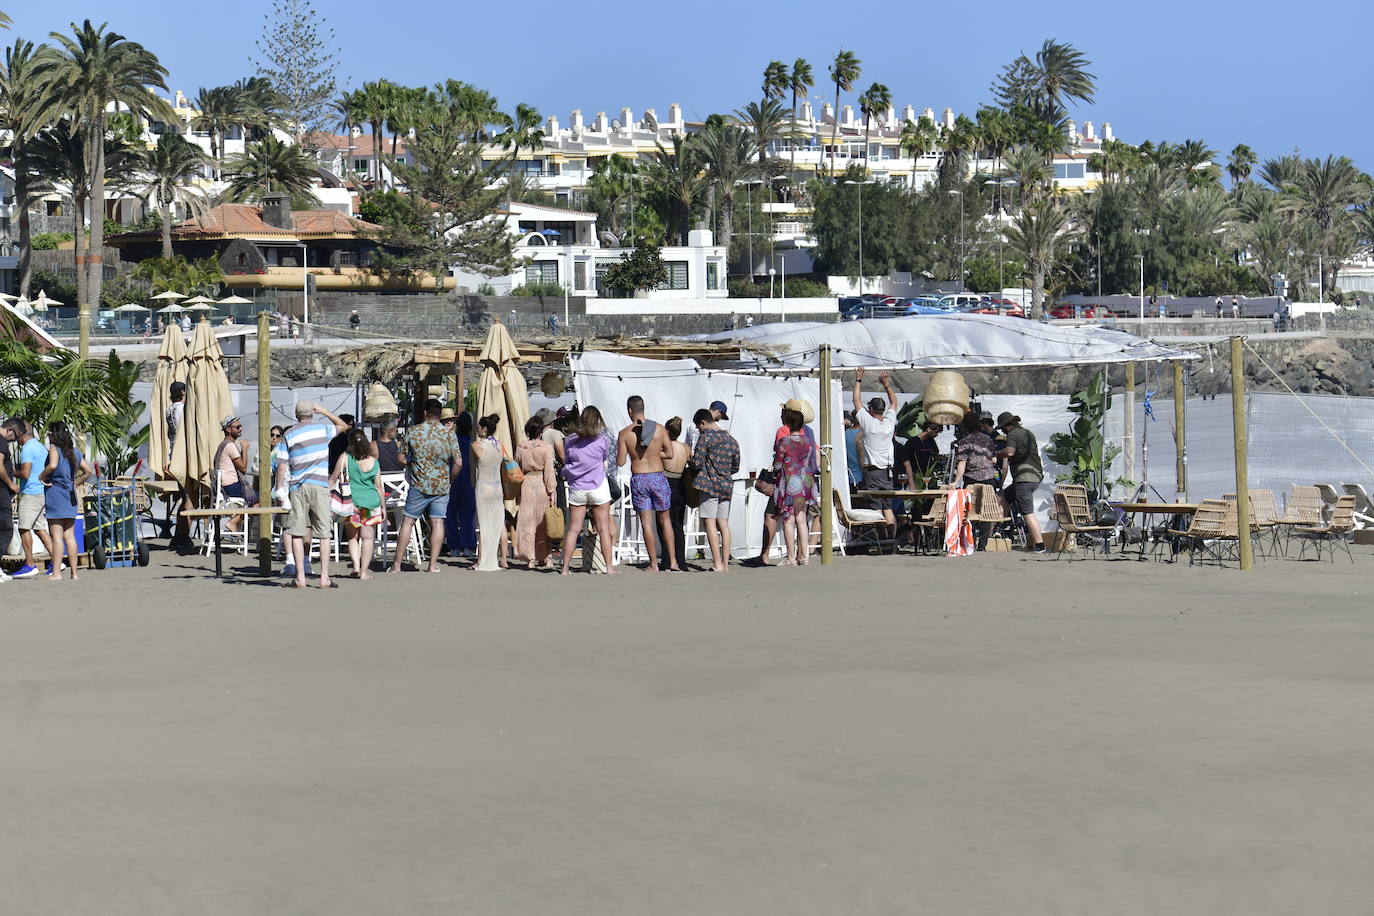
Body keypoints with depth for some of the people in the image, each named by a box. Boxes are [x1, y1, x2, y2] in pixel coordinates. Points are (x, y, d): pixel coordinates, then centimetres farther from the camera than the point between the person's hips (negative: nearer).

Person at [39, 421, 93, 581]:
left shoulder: (54, 449, -8)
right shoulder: (75, 451, 13)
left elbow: (53, 465, -27)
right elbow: (88, 471, 17)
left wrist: (41, 476, -11)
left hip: (55, 494, -7)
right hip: (70, 496, 7)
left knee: (56, 536, -6)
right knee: (69, 536, 9)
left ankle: (56, 572, -8)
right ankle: (74, 572, 9)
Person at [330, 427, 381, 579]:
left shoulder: (345, 457, -2)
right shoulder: (374, 461, 4)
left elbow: (332, 480, 3)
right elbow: (379, 486, 10)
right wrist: (383, 507, 19)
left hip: (351, 500, -1)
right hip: (371, 500, 1)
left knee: (352, 537, 15)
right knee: (368, 537, 4)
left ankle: (356, 565, 1)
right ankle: (364, 570, 0)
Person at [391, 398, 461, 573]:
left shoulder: (413, 432, -2)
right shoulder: (449, 435, -1)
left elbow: (404, 459, 5)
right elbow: (458, 463, -3)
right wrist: (449, 481, 11)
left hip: (419, 485, -1)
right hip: (442, 487, 1)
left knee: (408, 522, 5)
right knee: (437, 523, 4)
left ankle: (397, 564, 5)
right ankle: (433, 564, 1)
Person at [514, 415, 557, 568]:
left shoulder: (520, 448, 3)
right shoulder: (546, 448, -7)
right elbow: (549, 471, -9)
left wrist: (517, 491, 17)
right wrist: (552, 492, -6)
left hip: (526, 485, 2)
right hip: (542, 485, -2)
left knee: (527, 522, 5)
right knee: (543, 522, 9)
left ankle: (530, 557, 0)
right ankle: (543, 557, 14)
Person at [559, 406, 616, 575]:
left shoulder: (569, 440, -2)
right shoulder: (602, 440, -6)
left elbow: (565, 461, 9)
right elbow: (606, 461, 8)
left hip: (576, 489, 2)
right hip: (598, 487, -2)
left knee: (573, 529, 4)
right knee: (603, 529, 3)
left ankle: (565, 568, 2)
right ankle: (609, 567, 2)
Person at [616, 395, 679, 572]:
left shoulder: (625, 434, -7)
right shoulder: (660, 429, -1)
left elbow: (620, 462, -6)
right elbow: (669, 454, 2)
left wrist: (618, 450, 14)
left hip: (638, 479, -2)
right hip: (658, 477, 2)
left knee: (646, 522, 4)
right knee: (664, 519, 13)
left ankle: (654, 564, 4)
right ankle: (673, 562, 10)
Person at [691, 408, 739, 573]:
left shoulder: (705, 437, -8)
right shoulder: (731, 440, 13)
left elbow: (697, 463, -12)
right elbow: (735, 467, 18)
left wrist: (691, 458, 9)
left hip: (709, 485, -6)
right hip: (726, 485, 6)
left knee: (710, 523, -5)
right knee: (723, 524, 9)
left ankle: (717, 564, -11)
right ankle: (725, 563, 7)